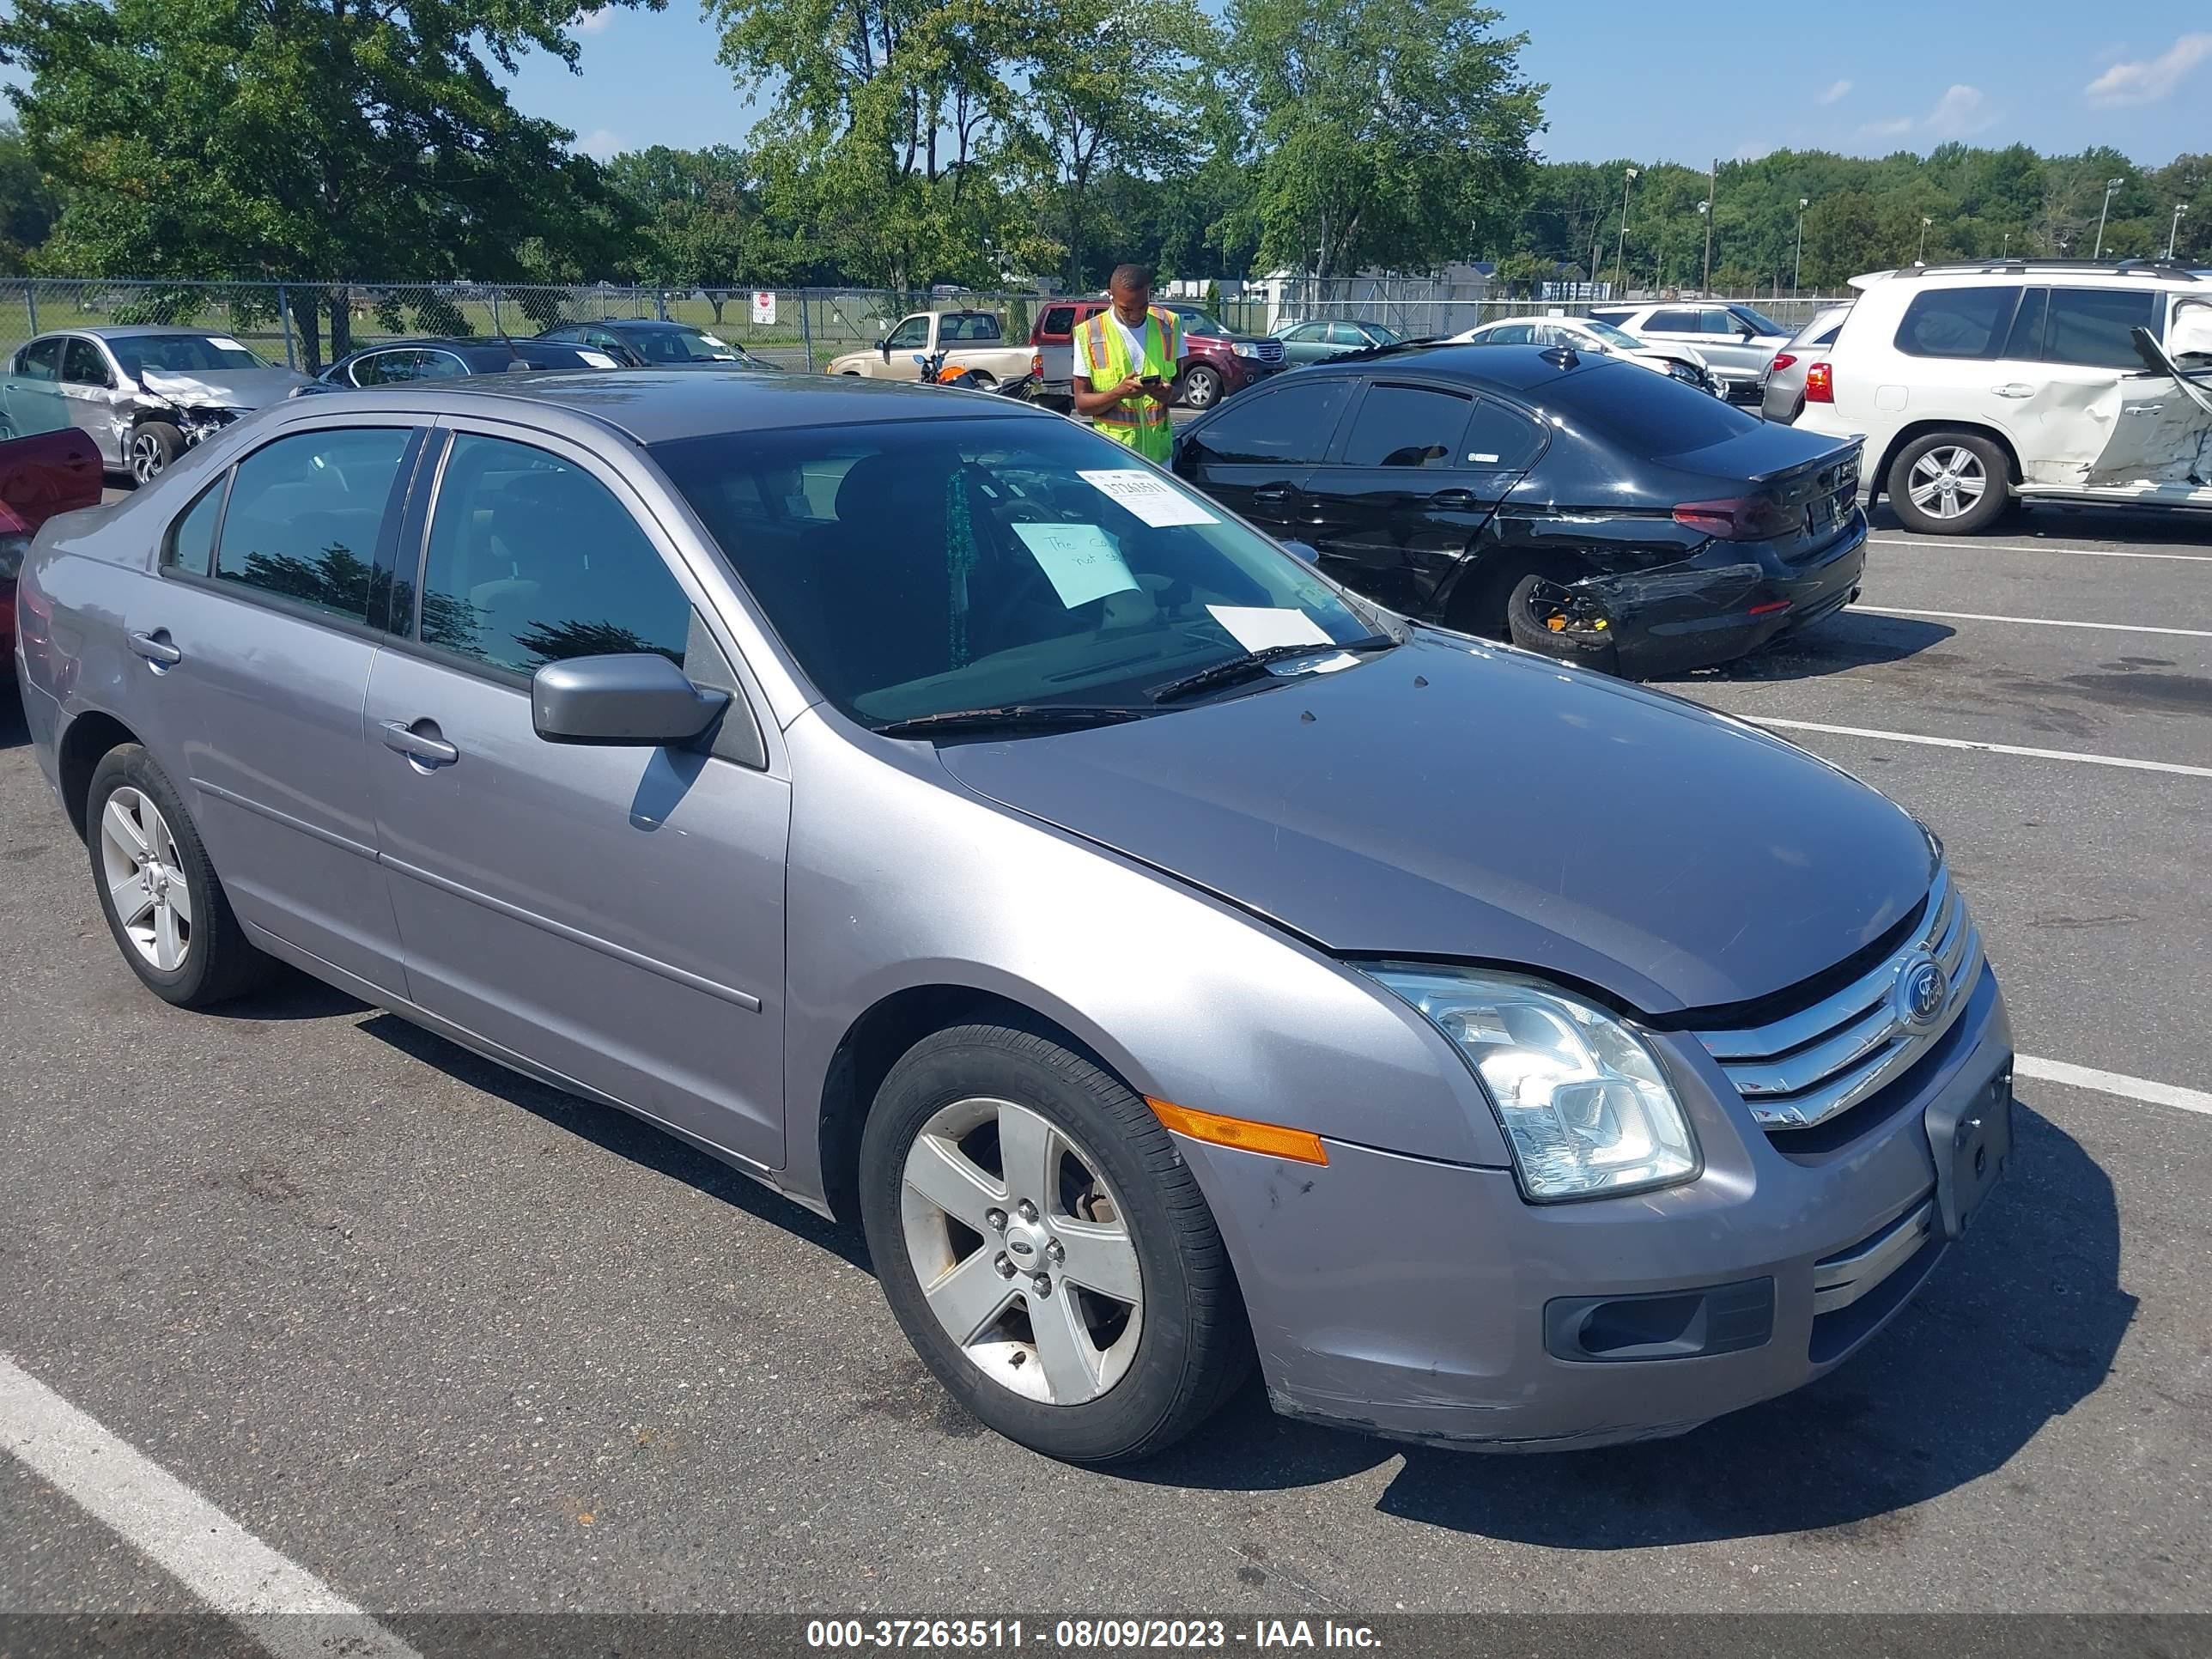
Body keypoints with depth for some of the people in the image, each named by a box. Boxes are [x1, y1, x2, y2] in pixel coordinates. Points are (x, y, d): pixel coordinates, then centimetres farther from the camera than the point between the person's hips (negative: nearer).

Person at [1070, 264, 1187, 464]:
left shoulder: (1169, 325, 6)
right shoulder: (1089, 334, -2)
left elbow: (1179, 382, 14)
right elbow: (1081, 404, -1)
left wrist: (1170, 394, -11)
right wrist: (1119, 393, -20)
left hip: (1158, 450, 2)